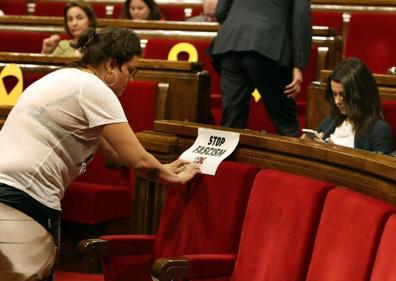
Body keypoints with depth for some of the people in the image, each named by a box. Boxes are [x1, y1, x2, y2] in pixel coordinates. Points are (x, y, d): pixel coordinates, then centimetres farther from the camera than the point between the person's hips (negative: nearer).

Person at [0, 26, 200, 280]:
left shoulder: (66, 78, 20)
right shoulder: (94, 88, -8)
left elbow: (109, 148, 27)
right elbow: (138, 159, -11)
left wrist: (161, 168, 28)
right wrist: (172, 177, 8)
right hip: (26, 196, -9)